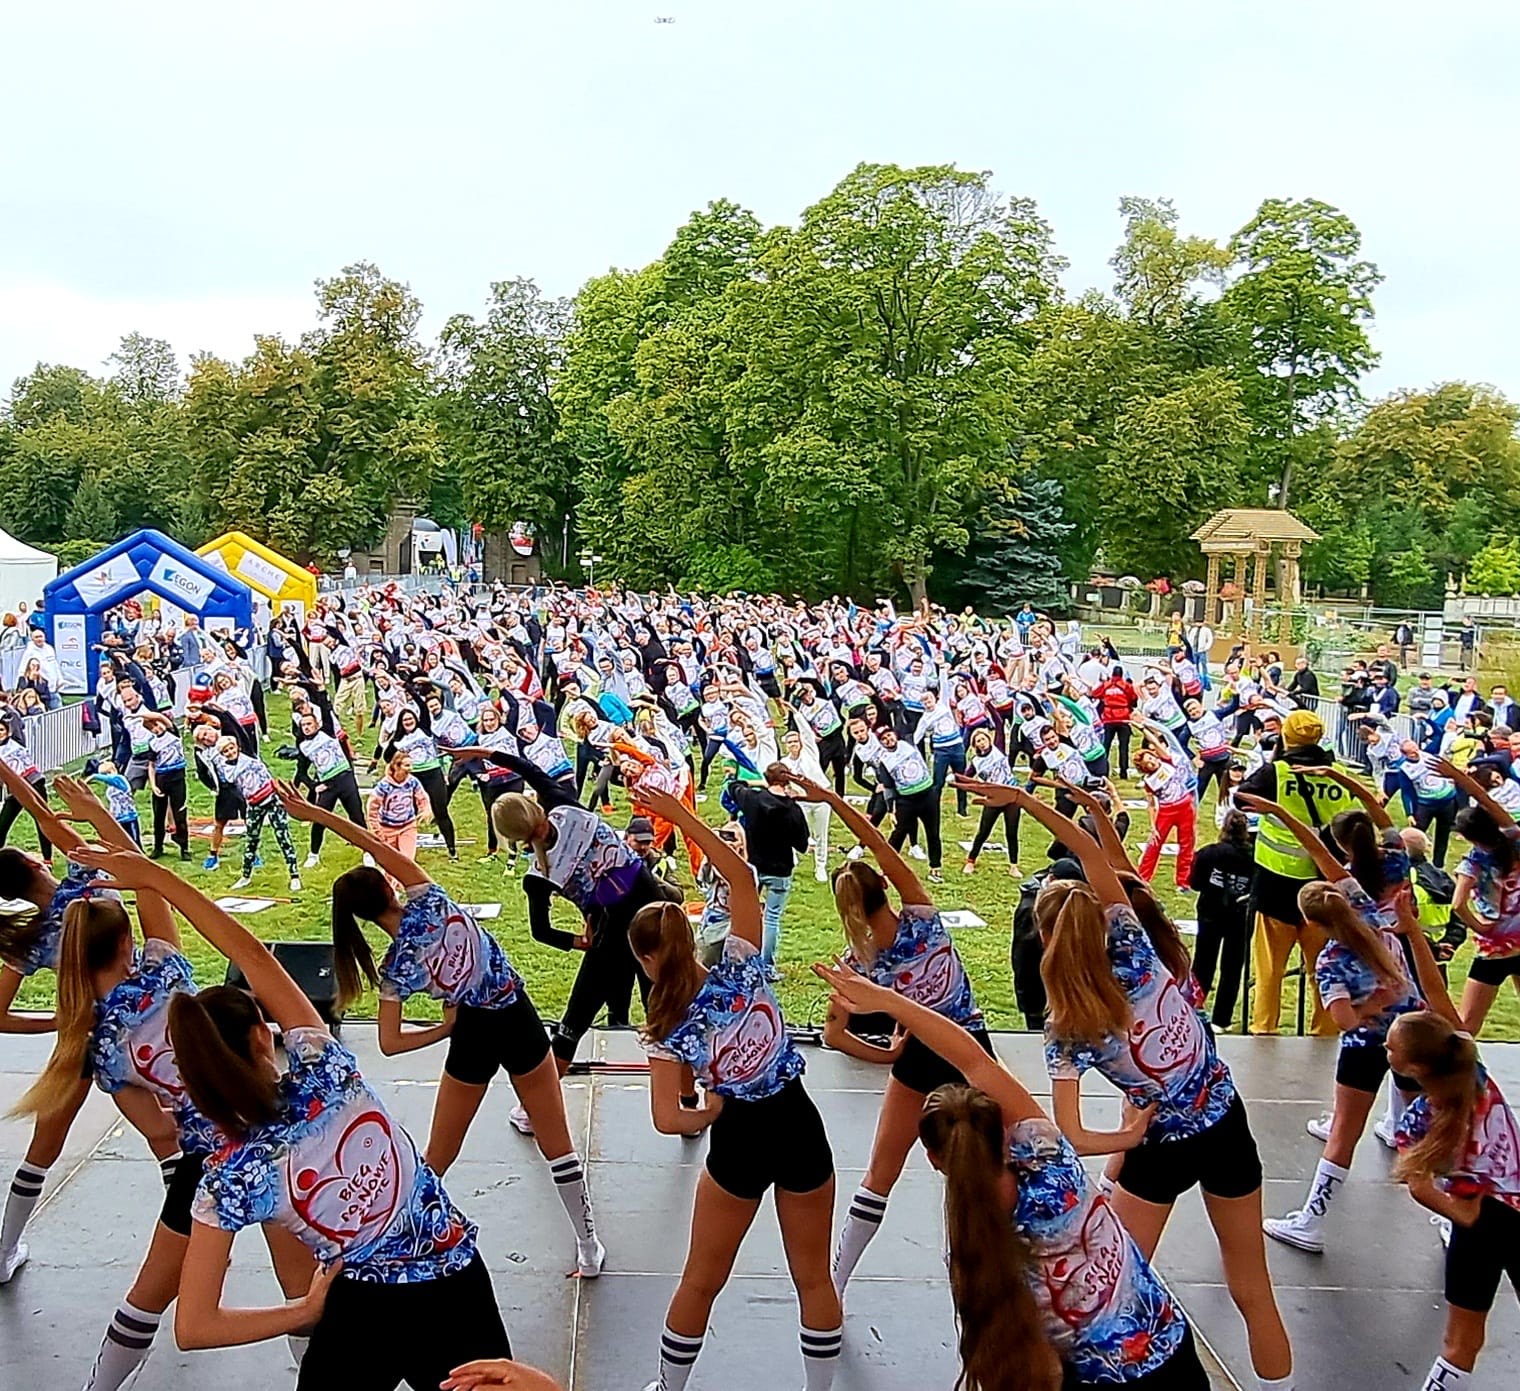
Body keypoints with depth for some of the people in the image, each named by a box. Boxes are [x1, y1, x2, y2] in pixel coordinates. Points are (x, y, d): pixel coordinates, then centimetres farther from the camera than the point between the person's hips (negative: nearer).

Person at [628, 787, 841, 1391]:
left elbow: (667, 1119, -15)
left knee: (701, 1282, 19)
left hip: (740, 1141, -1)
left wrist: (709, 1115, 4)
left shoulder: (669, 1029, -10)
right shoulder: (739, 967, -8)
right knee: (814, 1279, 17)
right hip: (800, 1126, 2)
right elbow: (741, 877, -4)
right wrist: (682, 816, -7)